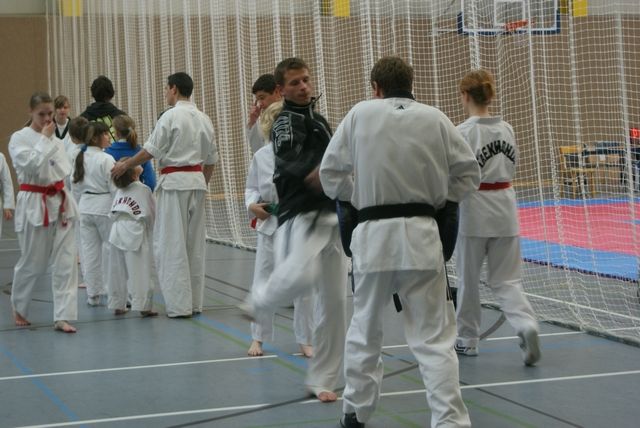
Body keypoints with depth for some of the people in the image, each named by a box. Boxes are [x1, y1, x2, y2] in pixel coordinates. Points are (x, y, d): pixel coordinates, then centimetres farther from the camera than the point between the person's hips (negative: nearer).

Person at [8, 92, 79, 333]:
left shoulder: (55, 141, 11)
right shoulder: (19, 138, -6)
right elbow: (31, 166, -20)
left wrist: (63, 200, 6)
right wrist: (45, 138, -14)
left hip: (59, 204, 5)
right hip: (34, 206, -5)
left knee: (66, 261, -4)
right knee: (33, 263, 4)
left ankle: (62, 317, -3)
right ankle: (18, 308, 30)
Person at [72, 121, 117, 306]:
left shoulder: (80, 158, 6)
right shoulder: (106, 159, -14)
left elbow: (76, 186, 10)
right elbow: (114, 187, -14)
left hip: (86, 207, 7)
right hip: (105, 207, -6)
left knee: (90, 250, 8)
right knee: (112, 249, 3)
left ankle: (93, 294, 13)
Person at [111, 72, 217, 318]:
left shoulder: (171, 116, -11)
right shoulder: (204, 119, 10)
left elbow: (151, 150, -11)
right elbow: (211, 159, 15)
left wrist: (125, 165, 2)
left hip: (174, 182, -7)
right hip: (197, 181, 7)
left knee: (172, 245, -2)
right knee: (195, 244, 11)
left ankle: (179, 305, -3)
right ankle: (195, 302, 16)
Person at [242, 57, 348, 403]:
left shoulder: (319, 121, 20)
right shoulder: (286, 121, -6)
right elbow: (289, 161, -25)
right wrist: (311, 174, -43)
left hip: (332, 216, 7)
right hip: (302, 214, -7)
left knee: (334, 301, 5)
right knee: (301, 276, -33)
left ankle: (321, 380, 14)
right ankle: (259, 303, 1)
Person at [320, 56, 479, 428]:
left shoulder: (360, 114, 1)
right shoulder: (434, 118, 1)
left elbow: (331, 173, 5)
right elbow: (469, 173, 5)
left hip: (373, 234, 1)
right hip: (420, 234, -1)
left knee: (365, 328, 19)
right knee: (434, 337, 1)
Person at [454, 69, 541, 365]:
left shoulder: (462, 132, -13)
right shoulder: (506, 129, 4)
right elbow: (511, 168, 11)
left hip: (473, 210, -4)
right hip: (505, 206, 4)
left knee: (468, 277, 13)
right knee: (506, 279, 8)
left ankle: (467, 339, 24)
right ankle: (526, 325, -16)